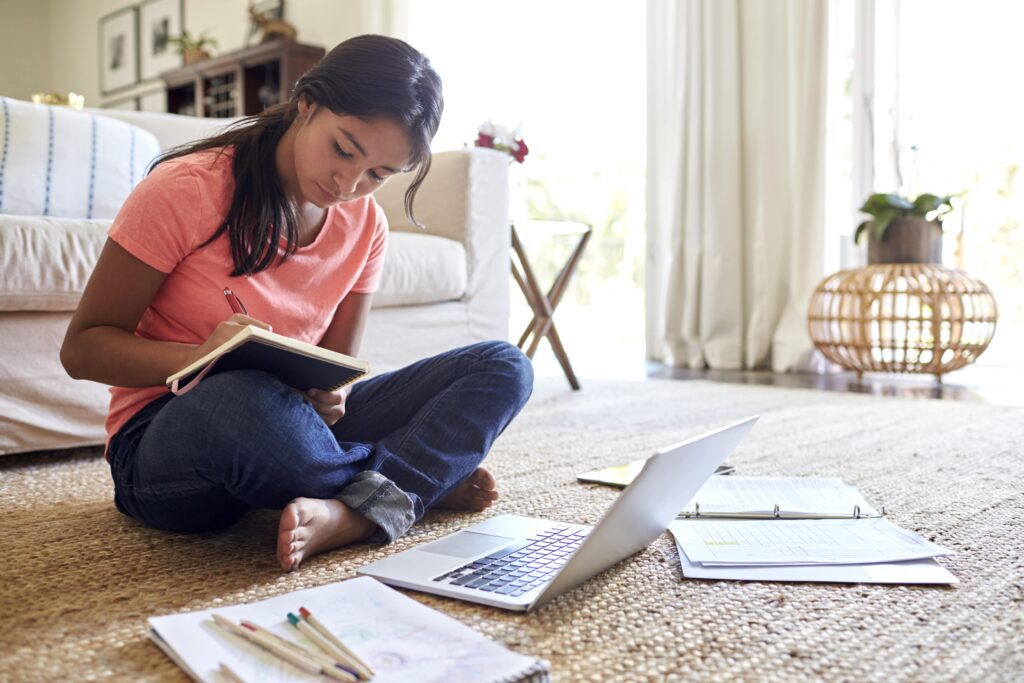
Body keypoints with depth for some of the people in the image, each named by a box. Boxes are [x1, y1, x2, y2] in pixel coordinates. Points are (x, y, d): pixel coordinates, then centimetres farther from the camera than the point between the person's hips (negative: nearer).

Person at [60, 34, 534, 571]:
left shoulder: (365, 225, 1)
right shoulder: (185, 189, -13)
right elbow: (81, 349, -9)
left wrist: (328, 394, -20)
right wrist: (200, 357, -29)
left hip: (291, 425, 5)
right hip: (164, 438, -4)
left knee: (503, 366, -9)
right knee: (242, 399, -43)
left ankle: (354, 513, -30)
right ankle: (429, 476, -15)